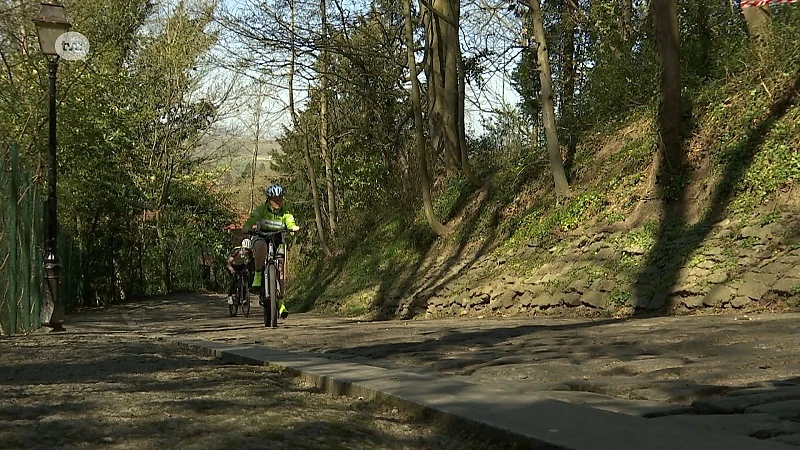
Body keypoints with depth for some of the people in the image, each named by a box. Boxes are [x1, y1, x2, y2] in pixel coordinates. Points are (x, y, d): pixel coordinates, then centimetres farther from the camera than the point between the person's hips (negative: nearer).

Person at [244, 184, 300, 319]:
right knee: (261, 246, -41)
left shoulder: (285, 213, -5)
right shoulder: (261, 210, -12)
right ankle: (258, 275, -26)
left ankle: (281, 302, -4)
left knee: (280, 269, -10)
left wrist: (294, 227, -44)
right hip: (261, 237, -2)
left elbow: (291, 223, -20)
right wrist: (246, 230, -43)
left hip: (278, 242, 2)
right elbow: (251, 221, -22)